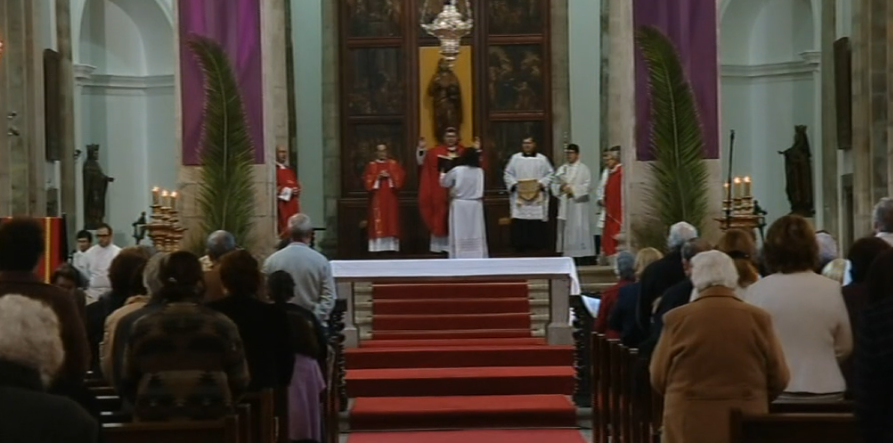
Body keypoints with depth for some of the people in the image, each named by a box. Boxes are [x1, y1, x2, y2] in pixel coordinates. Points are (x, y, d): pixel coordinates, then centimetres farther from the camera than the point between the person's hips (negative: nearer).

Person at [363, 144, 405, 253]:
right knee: (378, 224, -7)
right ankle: (378, 247, -8)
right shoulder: (371, 165, 7)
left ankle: (391, 247, 0)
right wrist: (378, 177, -14)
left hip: (390, 199, 1)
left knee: (391, 221, -1)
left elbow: (400, 177, 0)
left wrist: (390, 176, -13)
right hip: (377, 199, -1)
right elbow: (368, 181, -1)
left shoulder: (394, 164, 10)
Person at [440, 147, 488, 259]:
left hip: (459, 205, -3)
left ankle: (459, 258, 1)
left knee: (460, 233, 1)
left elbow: (444, 182, 3)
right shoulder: (480, 171, -1)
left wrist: (442, 174, 23)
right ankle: (479, 257, 13)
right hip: (475, 205, 3)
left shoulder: (457, 170, -11)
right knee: (476, 233, 9)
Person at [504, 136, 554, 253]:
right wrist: (515, 184, -10)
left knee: (537, 223, -4)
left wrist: (541, 184, -11)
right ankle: (520, 245, -3)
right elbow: (507, 174, 7)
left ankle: (537, 246, 3)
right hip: (519, 196, 0)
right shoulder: (515, 158, 9)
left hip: (537, 197, 0)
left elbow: (549, 174, 6)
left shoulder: (542, 159, 9)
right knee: (519, 222, -8)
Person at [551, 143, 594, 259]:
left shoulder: (583, 169, -2)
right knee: (565, 230, 7)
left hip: (578, 204, -6)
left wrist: (573, 189, -15)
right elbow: (554, 184, 13)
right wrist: (561, 187, -8)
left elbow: (588, 186, -9)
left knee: (579, 230, -9)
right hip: (564, 205, 6)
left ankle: (582, 255, -8)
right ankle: (566, 254, 12)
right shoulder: (562, 169, 14)